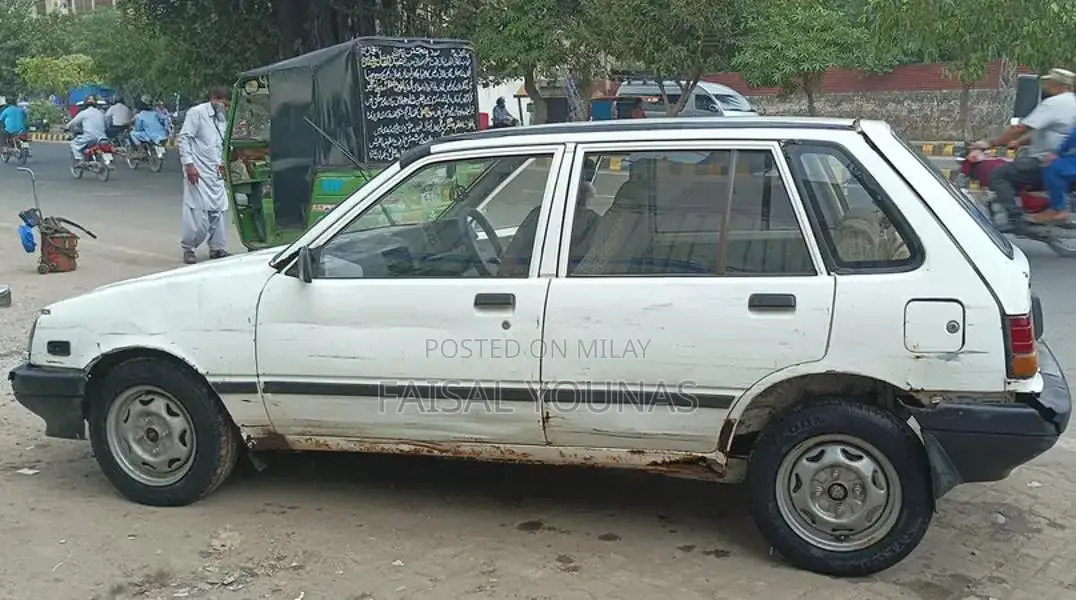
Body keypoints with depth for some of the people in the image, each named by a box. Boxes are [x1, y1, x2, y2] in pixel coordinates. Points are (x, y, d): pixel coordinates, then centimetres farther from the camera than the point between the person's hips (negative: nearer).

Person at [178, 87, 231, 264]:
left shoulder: (222, 118, 14)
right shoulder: (197, 113, -7)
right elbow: (184, 138, -11)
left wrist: (222, 163, 12)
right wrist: (188, 164, -17)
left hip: (215, 172, 7)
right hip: (198, 171, -7)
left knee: (219, 209, 5)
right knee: (197, 210, -6)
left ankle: (217, 248, 13)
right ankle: (188, 248, 6)